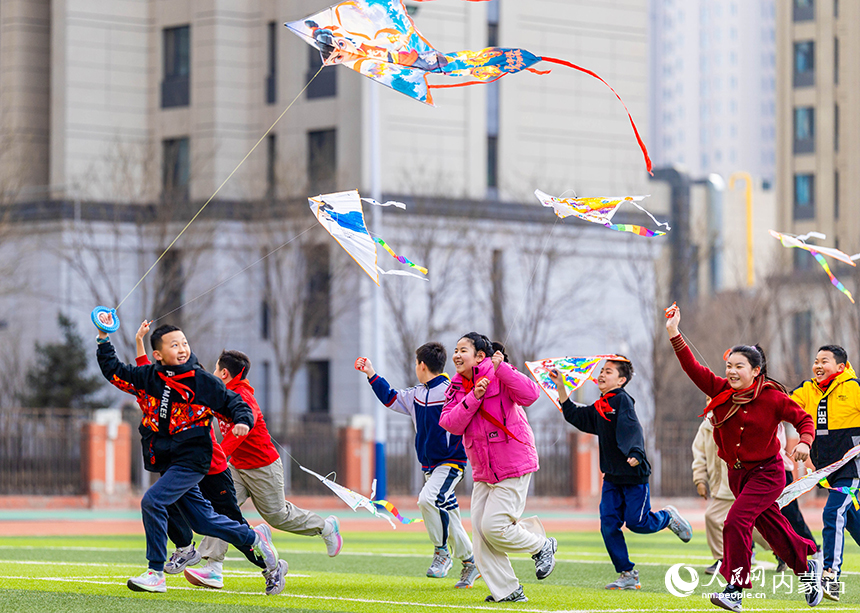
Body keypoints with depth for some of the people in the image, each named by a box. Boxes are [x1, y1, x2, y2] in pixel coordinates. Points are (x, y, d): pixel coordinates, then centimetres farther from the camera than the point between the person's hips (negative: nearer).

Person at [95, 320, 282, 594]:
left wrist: (243, 421, -19)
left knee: (153, 501, -22)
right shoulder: (147, 377, 3)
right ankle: (254, 538, 32)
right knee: (202, 520, 10)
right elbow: (113, 370, 12)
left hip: (192, 460, -6)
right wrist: (104, 338, 2)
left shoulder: (203, 381, -6)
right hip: (167, 462, 6)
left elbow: (234, 402, 2)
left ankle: (156, 574, -15)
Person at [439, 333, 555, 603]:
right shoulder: (457, 387, 8)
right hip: (483, 474, 7)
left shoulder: (500, 377, -10)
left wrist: (501, 367, -31)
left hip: (514, 468, -7)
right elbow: (451, 424, -7)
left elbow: (530, 395, -28)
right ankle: (508, 591, 11)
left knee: (494, 527, -14)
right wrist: (474, 397, -19)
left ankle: (542, 545, 12)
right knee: (481, 534, 2)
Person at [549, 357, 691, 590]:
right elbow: (572, 415, 24)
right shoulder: (598, 408, 13)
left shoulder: (622, 399, -11)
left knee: (636, 523, -6)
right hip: (612, 477, 8)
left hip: (634, 475, -8)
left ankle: (668, 517, 25)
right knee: (608, 525, -2)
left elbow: (632, 428, -24)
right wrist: (561, 387, 17)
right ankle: (627, 575, 5)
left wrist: (635, 454, -39)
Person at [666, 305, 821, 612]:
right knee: (772, 527, 15)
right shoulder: (721, 391, -2)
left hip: (766, 472, -6)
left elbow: (804, 419, -5)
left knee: (737, 520, -22)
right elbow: (693, 368, -10)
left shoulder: (771, 397, -14)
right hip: (737, 473, 6)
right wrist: (674, 333, -19)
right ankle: (807, 567, 39)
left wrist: (804, 442, -24)